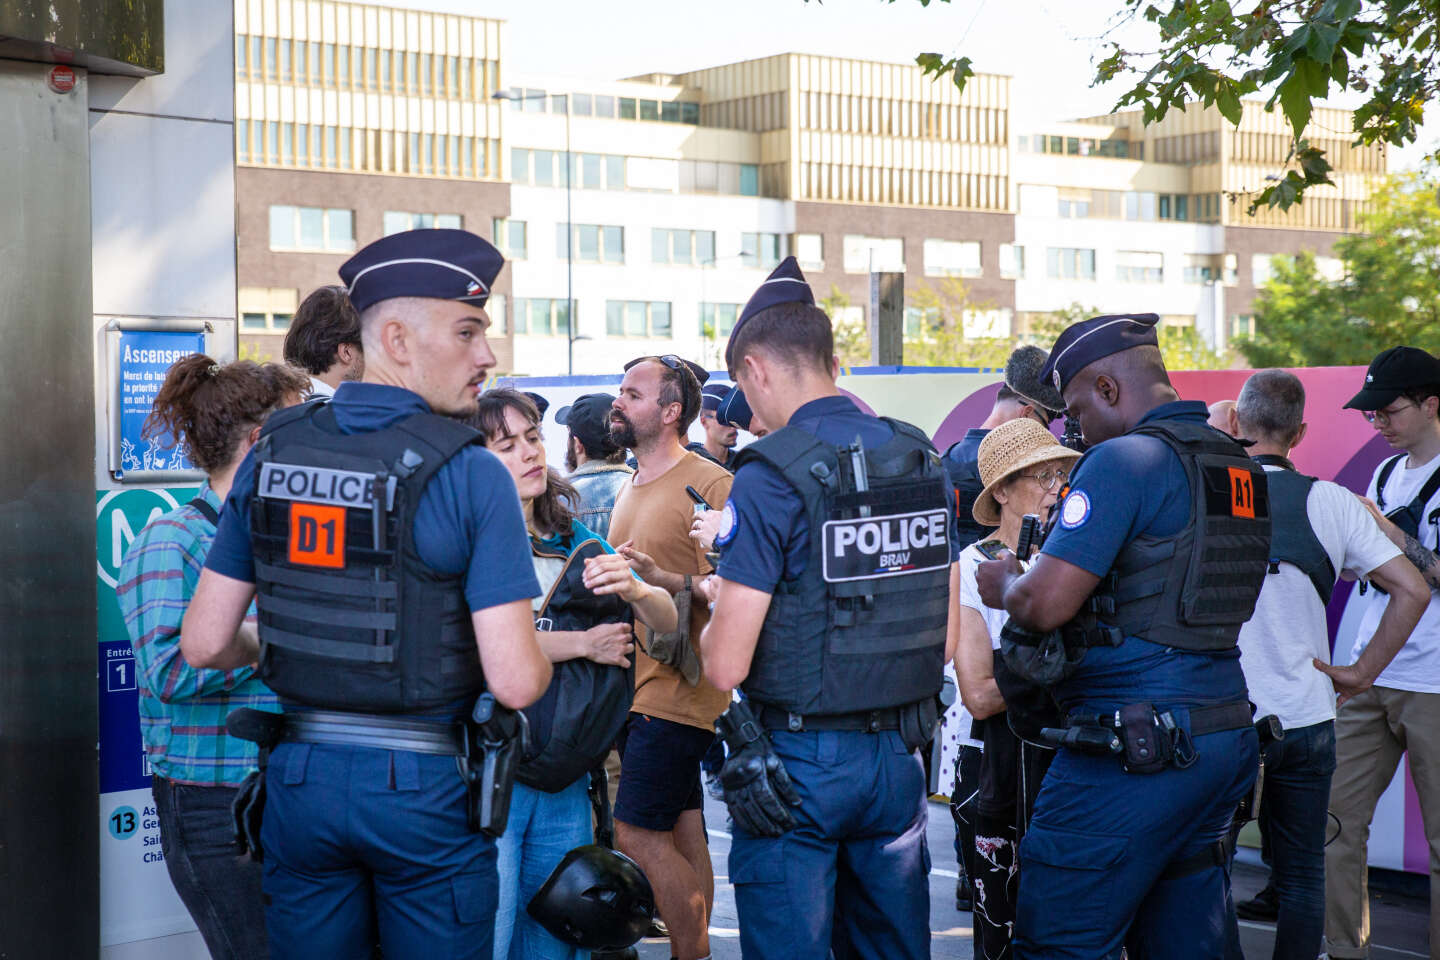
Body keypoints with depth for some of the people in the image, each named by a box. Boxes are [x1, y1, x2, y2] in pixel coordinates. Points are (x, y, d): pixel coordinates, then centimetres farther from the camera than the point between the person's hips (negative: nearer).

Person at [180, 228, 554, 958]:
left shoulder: (271, 453, 0)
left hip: (299, 780, 4)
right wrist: (547, 657, 6)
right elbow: (515, 682, -18)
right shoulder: (472, 475, -14)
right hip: (423, 788, -4)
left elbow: (204, 644, 2)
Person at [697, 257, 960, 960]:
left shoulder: (772, 476, -16)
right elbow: (947, 636, 11)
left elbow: (726, 665, -17)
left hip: (797, 763, -6)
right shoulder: (924, 460, 4)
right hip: (898, 754, 6)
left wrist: (711, 612, 4)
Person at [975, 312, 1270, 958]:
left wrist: (1005, 586, 4)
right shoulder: (1240, 469, 15)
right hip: (1227, 739, 9)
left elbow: (1046, 603, -18)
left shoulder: (1122, 461, -13)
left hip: (1131, 756, -9)